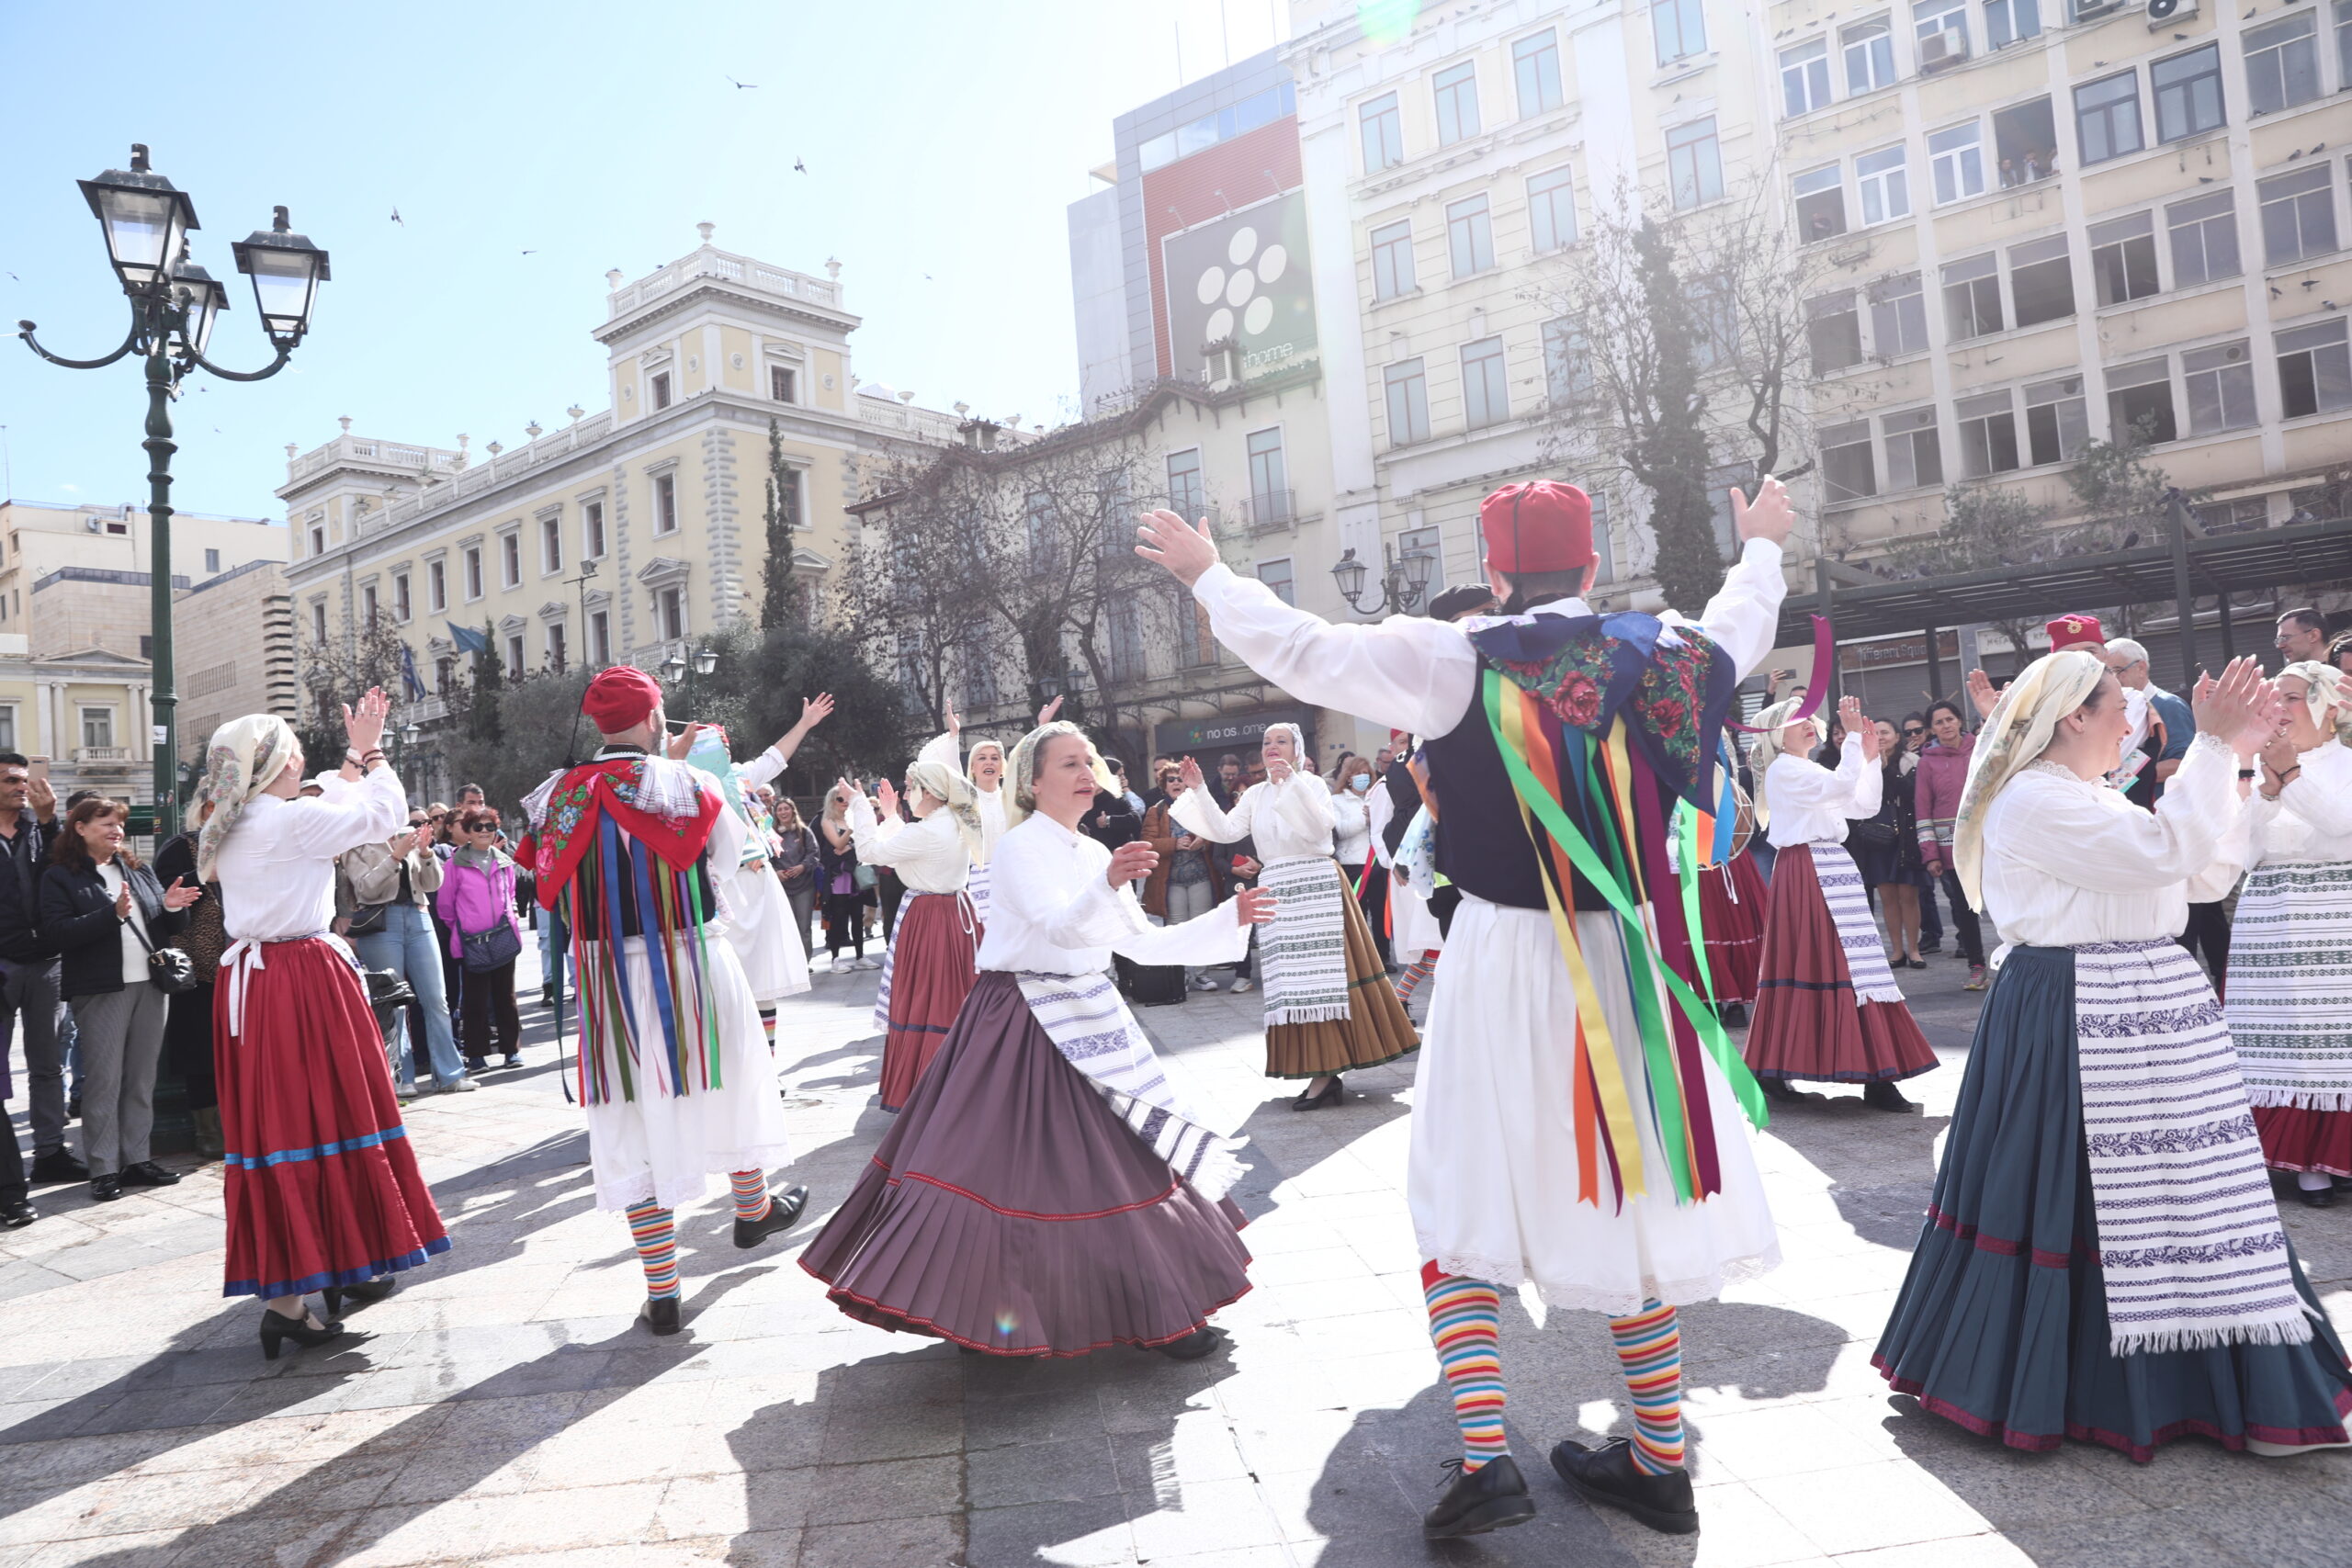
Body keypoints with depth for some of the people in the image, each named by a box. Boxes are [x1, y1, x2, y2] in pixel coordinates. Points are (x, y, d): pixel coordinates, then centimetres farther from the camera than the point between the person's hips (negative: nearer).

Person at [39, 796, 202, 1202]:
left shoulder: (137, 871, 16)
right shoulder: (60, 877, 0)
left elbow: (169, 927, 19)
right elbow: (56, 933, -12)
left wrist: (172, 907, -3)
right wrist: (113, 914, -22)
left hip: (150, 986, 5)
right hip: (101, 991, -5)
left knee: (142, 1079, 8)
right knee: (104, 1081, -3)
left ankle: (137, 1158, 16)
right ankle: (104, 1169, 3)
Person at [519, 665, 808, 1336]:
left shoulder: (561, 797, -3)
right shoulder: (690, 785, -10)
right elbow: (727, 854, 5)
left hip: (609, 981, 2)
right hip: (693, 966, -1)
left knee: (635, 1125, 7)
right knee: (728, 1083, 22)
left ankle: (662, 1292, 11)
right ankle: (753, 1209, 45)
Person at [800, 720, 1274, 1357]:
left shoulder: (1097, 854, 11)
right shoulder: (1020, 846, -11)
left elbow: (1143, 944, 13)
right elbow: (1060, 926, -29)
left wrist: (1228, 918, 7)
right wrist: (1106, 884, -49)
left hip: (1087, 1021, 8)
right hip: (1024, 1027, -8)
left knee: (1125, 1158, 11)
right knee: (1016, 1167, -6)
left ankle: (1160, 1310, 24)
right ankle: (989, 1311, 10)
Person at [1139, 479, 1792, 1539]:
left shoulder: (1454, 661, -12)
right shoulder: (1663, 651, 2)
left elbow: (1295, 651, -8)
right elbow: (1742, 627, 24)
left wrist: (1205, 574, 7)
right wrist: (1761, 548, 45)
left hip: (1507, 962, -4)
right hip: (1635, 956, 4)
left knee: (1466, 1204, 11)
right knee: (1636, 1197, 16)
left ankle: (1483, 1459, 3)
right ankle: (1659, 1461, 27)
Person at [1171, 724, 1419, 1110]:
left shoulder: (1311, 784, 0)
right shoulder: (1255, 794, 14)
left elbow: (1321, 825, -17)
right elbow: (1225, 831, 3)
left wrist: (1292, 781, -23)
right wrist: (1199, 790, -4)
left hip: (1315, 886, -5)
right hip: (1276, 890, 5)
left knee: (1319, 972, -6)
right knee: (1291, 979, 4)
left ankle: (1326, 1073, -4)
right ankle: (1323, 1071, 10)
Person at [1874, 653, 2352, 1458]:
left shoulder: (2090, 798, 16)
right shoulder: (2035, 801, -16)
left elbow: (2208, 867, 17)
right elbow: (2166, 851, -22)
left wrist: (2229, 754, 13)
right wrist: (2212, 745, -15)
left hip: (2131, 1010, 10)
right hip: (2076, 1019, -10)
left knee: (2141, 1186, 15)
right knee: (2083, 1189, -2)